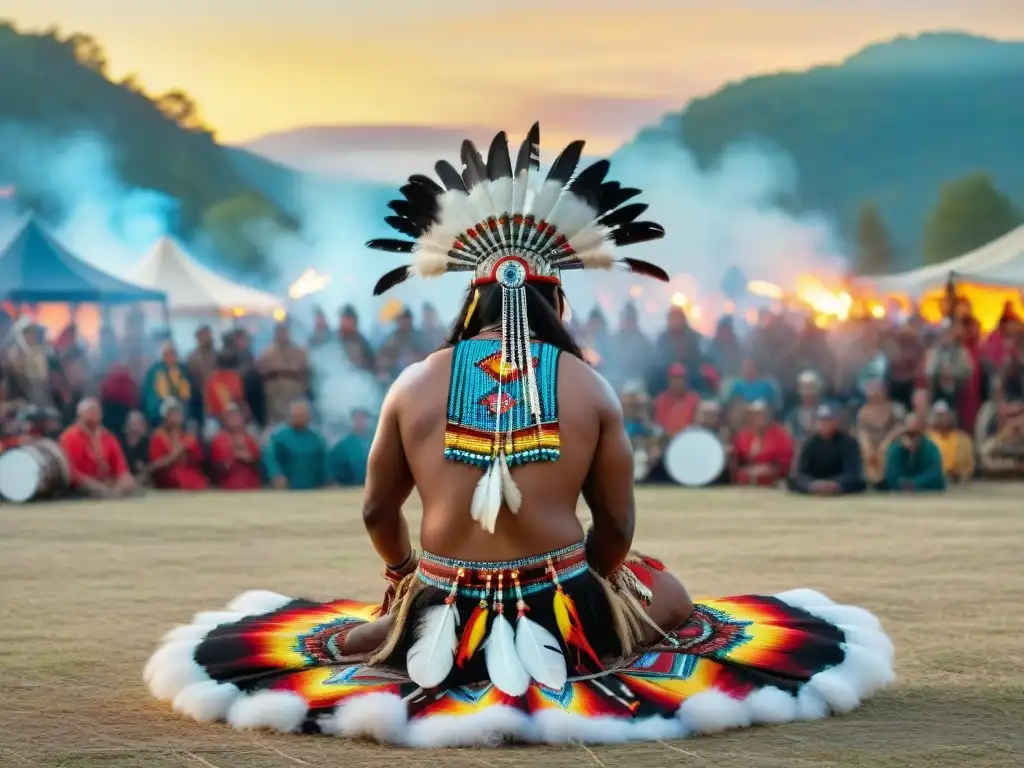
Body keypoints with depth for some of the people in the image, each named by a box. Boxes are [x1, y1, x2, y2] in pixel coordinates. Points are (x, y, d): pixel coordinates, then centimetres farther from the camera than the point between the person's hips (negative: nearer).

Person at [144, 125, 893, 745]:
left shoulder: (416, 384, 0)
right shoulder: (590, 388, -3)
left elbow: (378, 512, 9)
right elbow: (617, 524, 2)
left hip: (441, 618, 2)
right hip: (564, 614, -2)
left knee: (344, 632, 34)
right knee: (669, 600, 29)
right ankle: (554, 656, 9)